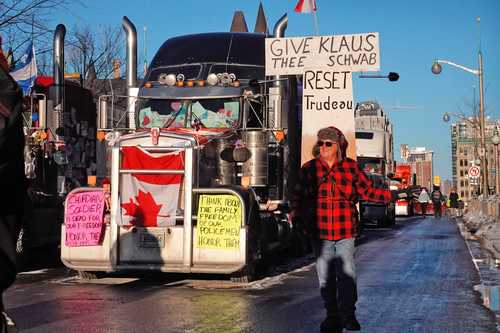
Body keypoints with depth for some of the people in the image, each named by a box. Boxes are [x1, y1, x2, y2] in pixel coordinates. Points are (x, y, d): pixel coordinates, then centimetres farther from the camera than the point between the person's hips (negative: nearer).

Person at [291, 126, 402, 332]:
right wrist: (295, 212, -3)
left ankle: (348, 316, 8)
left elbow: (367, 191, 11)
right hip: (320, 230, 1)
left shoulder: (351, 167, 5)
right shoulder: (309, 168, 6)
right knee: (325, 277, 5)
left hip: (345, 231, -1)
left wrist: (393, 195, 1)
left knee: (347, 275, -6)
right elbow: (298, 194, 13)